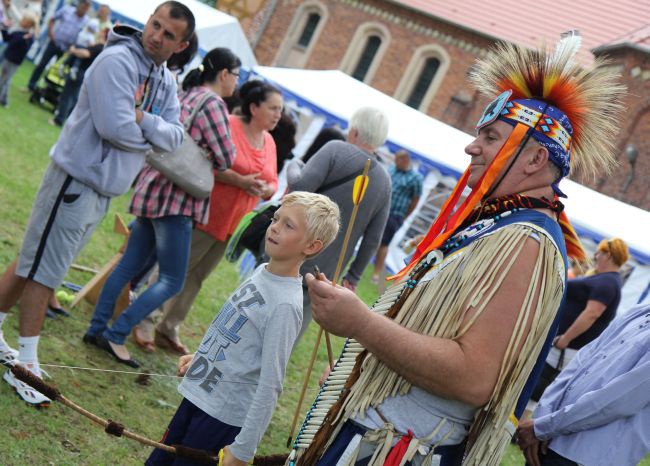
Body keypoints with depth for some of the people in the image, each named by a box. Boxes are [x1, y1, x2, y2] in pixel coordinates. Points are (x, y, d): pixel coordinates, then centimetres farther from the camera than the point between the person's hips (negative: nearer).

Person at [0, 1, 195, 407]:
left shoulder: (166, 82, 10)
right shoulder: (117, 60, -17)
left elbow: (175, 137, 1)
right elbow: (114, 127, -25)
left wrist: (142, 120, -17)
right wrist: (154, 133, -8)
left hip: (105, 190, 8)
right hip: (77, 179, -8)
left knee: (38, 261, 17)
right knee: (42, 269, 1)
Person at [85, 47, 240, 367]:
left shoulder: (185, 95, 16)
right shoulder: (212, 103, -10)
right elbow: (225, 159, -11)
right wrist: (208, 162, 9)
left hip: (154, 192, 9)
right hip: (175, 199, -9)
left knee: (129, 265, 14)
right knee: (172, 281, -3)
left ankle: (97, 328, 17)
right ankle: (116, 335, -5)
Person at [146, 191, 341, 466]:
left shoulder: (285, 305, -25)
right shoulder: (263, 272, 0)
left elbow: (270, 387, -23)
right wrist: (199, 357, 19)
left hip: (223, 417, -8)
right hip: (196, 396, 8)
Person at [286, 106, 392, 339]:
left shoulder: (337, 149, -7)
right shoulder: (385, 182, 7)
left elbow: (301, 186, -19)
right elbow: (372, 240, 7)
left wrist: (293, 169, 2)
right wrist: (353, 276, 16)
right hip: (324, 273, 4)